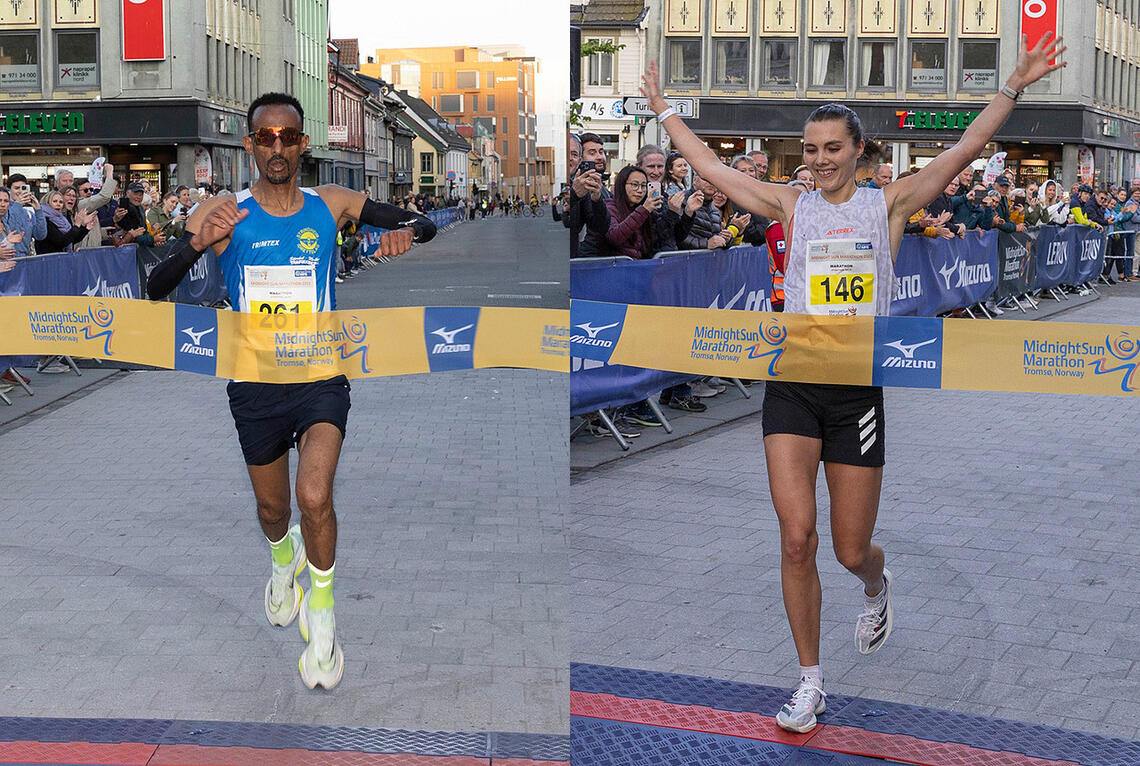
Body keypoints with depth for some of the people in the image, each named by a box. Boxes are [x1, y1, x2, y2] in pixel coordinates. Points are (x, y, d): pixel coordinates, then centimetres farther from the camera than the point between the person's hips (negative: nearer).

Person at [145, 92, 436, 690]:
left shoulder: (332, 206, -3)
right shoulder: (222, 215, -5)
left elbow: (427, 226, 7)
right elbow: (154, 290, -10)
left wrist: (403, 233, -18)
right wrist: (197, 243, -29)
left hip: (320, 377, -1)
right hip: (254, 383, 1)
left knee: (314, 498, -22)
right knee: (272, 508, 18)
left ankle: (320, 609, 4)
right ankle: (283, 557, 55)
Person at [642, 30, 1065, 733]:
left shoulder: (888, 203, 5)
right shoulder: (791, 205, 8)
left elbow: (968, 148, 1)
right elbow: (709, 166, 14)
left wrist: (1014, 87, -4)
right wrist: (665, 111, 20)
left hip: (858, 391, -1)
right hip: (792, 388, 1)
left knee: (852, 553, 5)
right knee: (797, 537, -9)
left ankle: (877, 585, 45)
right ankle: (811, 681, 6)